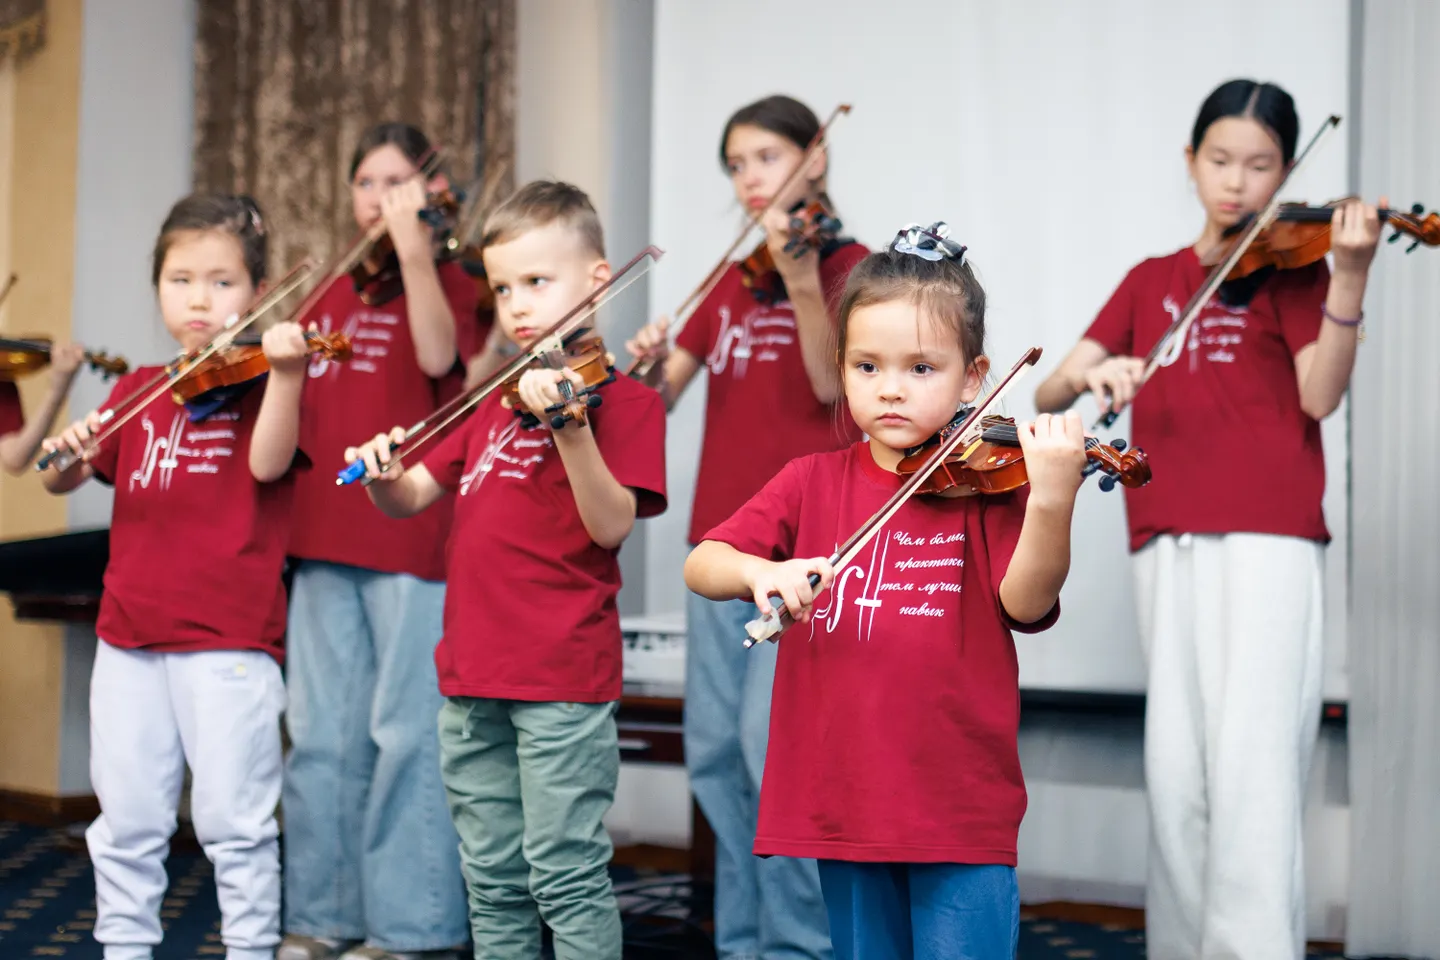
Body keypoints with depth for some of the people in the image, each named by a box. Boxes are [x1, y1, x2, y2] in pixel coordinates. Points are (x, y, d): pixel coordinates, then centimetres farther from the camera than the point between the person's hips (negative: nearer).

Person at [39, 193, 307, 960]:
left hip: (229, 638, -5)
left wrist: (285, 371, -35)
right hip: (129, 636, 5)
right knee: (127, 816, 10)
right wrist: (68, 452, -11)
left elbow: (268, 463, -20)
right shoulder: (138, 392, 13)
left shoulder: (260, 382, -1)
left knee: (233, 817, -2)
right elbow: (63, 480, 12)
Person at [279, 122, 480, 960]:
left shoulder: (451, 284, 1)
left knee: (406, 731, -4)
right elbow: (296, 396, 21)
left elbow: (438, 355, -20)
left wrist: (414, 244, -23)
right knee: (321, 731, 9)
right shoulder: (330, 294, 18)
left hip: (413, 536, -6)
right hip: (324, 536, 6)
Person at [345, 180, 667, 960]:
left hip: (563, 678, -7)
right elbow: (412, 499, 17)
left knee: (565, 874, -5)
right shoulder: (494, 402, 17)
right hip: (473, 674, 7)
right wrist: (384, 477, -6)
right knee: (492, 879, 13)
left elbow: (611, 526, -17)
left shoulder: (620, 398, -5)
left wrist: (568, 427, -32)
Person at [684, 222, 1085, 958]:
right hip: (844, 807, 3)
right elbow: (700, 565, -1)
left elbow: (1025, 602, -16)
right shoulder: (812, 484, 5)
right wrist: (758, 571, -23)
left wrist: (1052, 501, -34)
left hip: (962, 813, -3)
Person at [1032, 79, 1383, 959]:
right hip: (1172, 542, 4)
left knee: (1253, 764, -14)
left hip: (1269, 536, -4)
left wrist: (1349, 278, -23)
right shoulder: (1151, 282, 18)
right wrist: (1089, 374, -13)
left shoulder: (1289, 265, 6)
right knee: (1176, 767, 2)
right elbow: (1047, 396, 10)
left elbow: (1320, 396, -9)